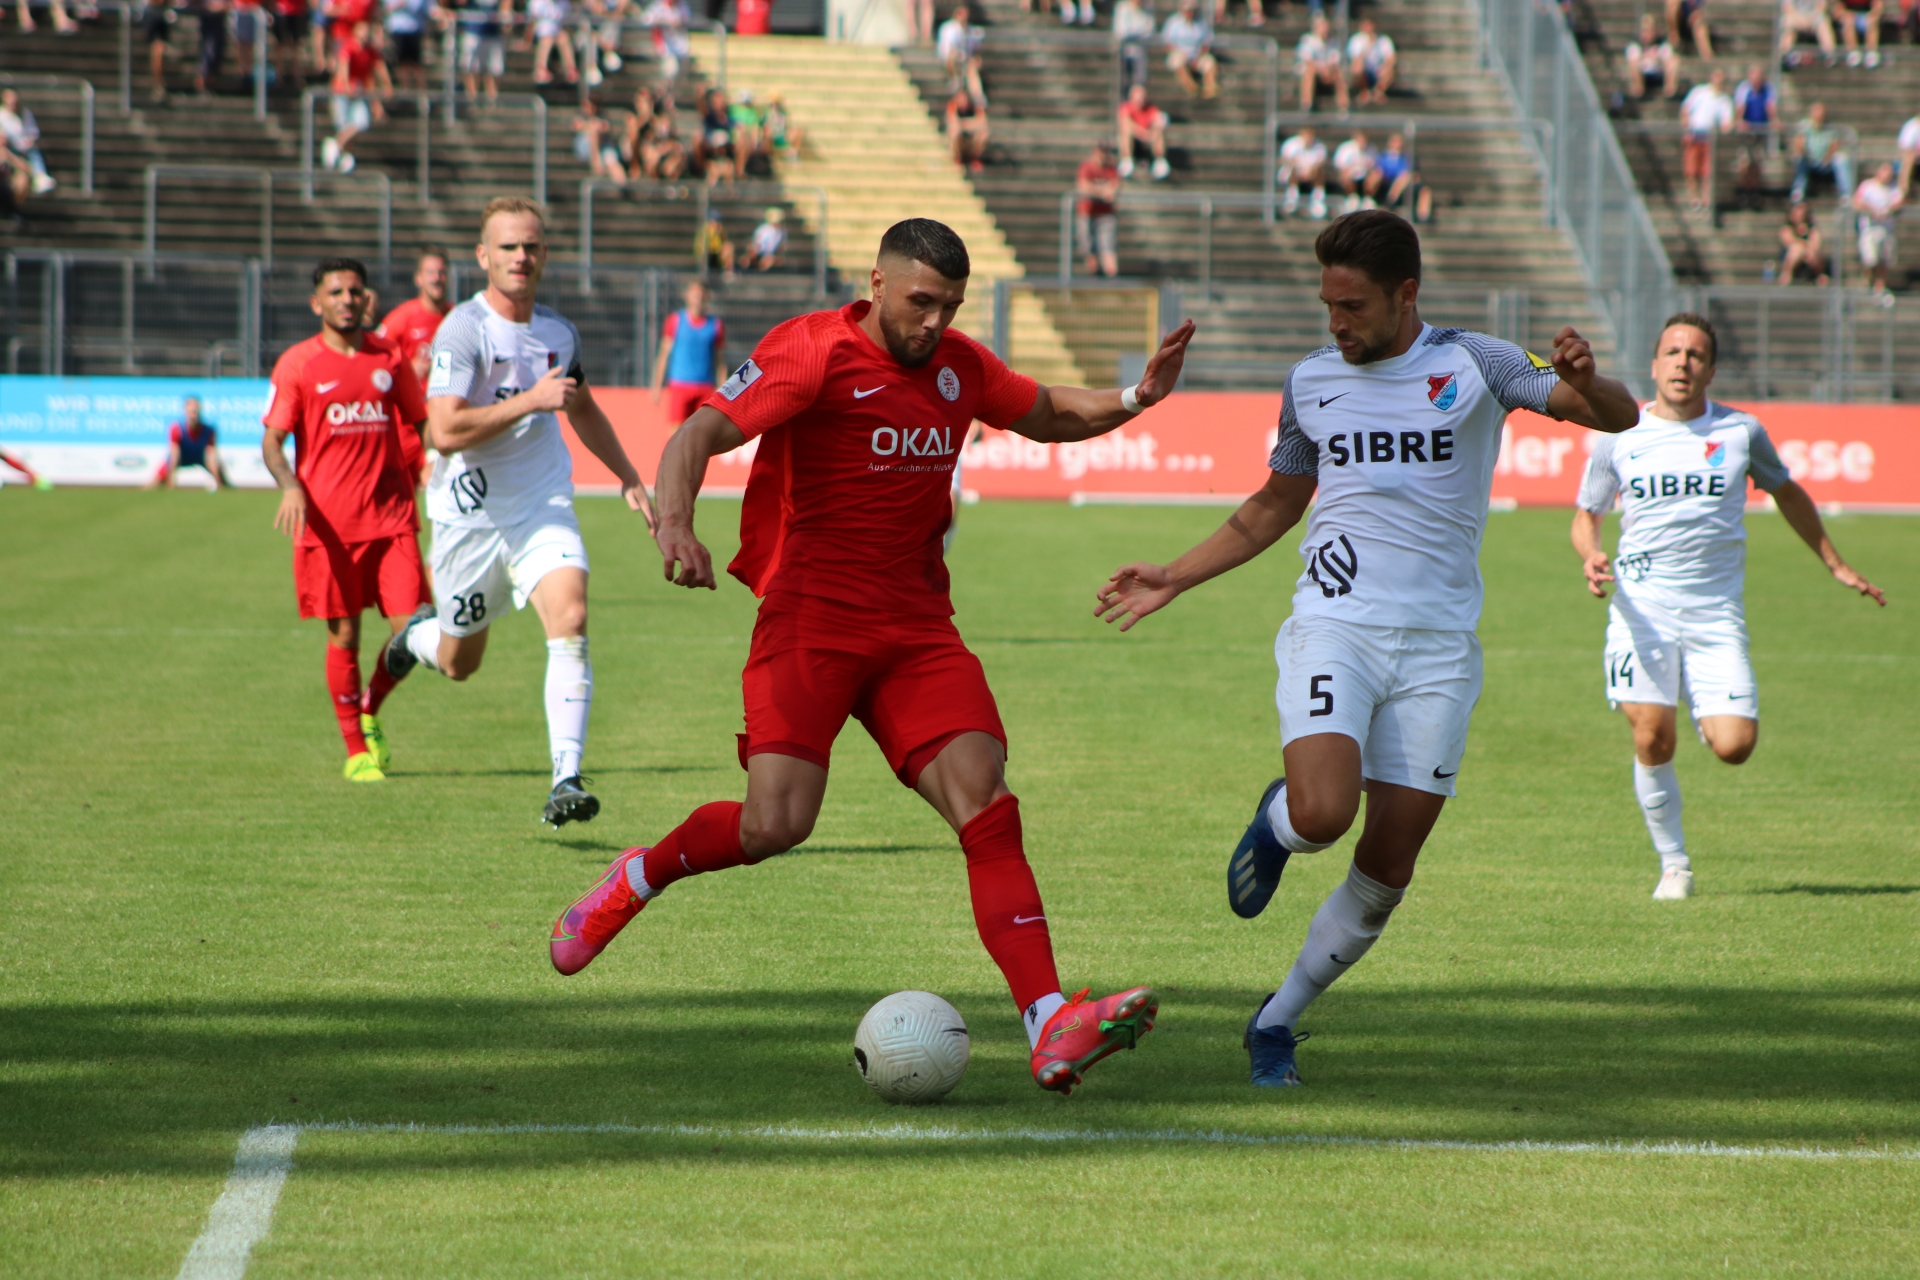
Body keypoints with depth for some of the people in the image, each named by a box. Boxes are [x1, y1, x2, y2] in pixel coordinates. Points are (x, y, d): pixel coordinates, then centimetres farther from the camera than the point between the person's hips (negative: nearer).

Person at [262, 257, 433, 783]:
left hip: (390, 516, 3)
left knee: (410, 629, -6)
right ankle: (356, 751, 14)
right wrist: (290, 486, -19)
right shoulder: (297, 364, 1)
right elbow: (272, 440, -1)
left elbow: (421, 423, 20)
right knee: (344, 635, 1)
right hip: (328, 520, -3)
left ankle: (370, 713, 21)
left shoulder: (390, 360, 10)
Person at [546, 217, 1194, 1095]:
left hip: (916, 627, 5)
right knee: (775, 826, -16)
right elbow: (702, 433, -16)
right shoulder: (813, 351, -8)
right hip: (811, 618, -5)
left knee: (986, 806, -13)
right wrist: (674, 522, -36)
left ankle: (1052, 1029, -22)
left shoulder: (959, 366, 12)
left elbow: (1048, 413, 30)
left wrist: (1133, 401, 10)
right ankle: (637, 878, 17)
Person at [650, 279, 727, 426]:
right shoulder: (675, 320, 3)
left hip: (706, 389, 1)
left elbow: (721, 359, 9)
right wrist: (657, 386, 1)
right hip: (679, 385, -1)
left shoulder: (717, 324, 6)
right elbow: (664, 353, 5)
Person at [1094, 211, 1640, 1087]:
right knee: (1323, 813, -25)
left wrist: (1584, 381, -29)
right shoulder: (1312, 382, 9)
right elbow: (1274, 507, 24)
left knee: (1387, 867, -1)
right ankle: (1275, 824, 11)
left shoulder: (1470, 365, 0)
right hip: (1333, 629, 0)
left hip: (1436, 651, 0)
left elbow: (1619, 418, -6)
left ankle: (1278, 1019, 18)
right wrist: (1173, 580, 17)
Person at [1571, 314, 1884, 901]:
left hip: (1717, 613, 0)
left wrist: (1835, 565, 26)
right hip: (1642, 608, 0)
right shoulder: (1619, 437, 3)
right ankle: (1674, 866, 6)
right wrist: (1591, 557, -8)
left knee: (1734, 746, -12)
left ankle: (1709, 719, 26)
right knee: (1653, 741, -13)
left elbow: (1787, 493, 23)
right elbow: (1586, 515, 14)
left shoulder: (1741, 432, 5)